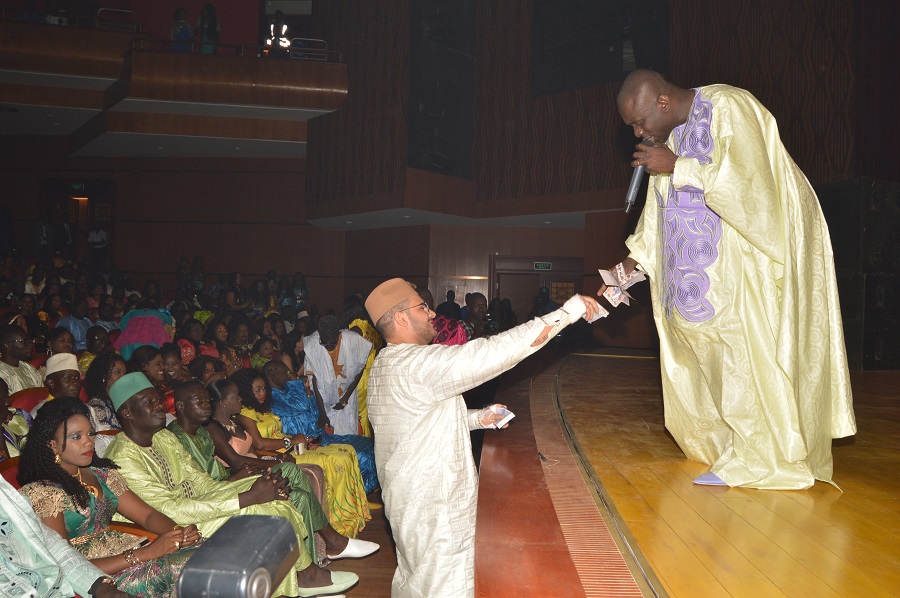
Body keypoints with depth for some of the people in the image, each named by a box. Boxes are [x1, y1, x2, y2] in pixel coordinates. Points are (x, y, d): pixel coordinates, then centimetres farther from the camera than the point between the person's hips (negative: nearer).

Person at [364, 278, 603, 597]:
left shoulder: (384, 365, 8)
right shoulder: (417, 364, -25)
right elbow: (493, 352, -30)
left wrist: (477, 418, 12)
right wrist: (569, 311, -25)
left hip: (410, 496, 10)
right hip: (433, 508, -10)